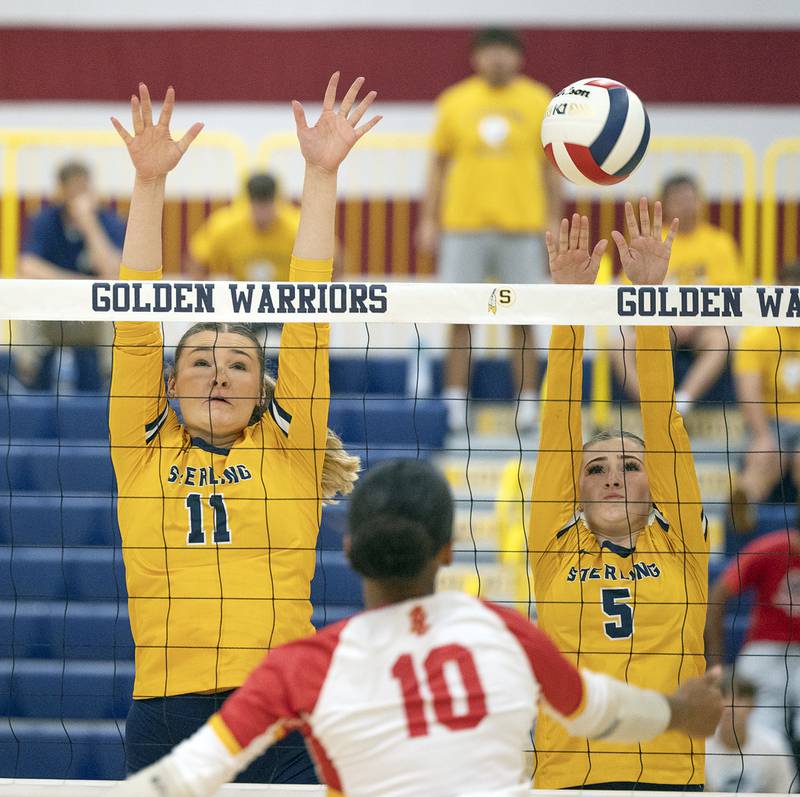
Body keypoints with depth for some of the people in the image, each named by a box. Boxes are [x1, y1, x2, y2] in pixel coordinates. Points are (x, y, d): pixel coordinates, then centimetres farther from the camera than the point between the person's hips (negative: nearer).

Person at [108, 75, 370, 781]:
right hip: (168, 716, 1)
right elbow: (136, 327, 8)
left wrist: (321, 176, 5)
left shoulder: (287, 452, 12)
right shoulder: (144, 452, 14)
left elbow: (307, 321, 9)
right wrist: (149, 183, 2)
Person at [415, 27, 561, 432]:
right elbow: (438, 164, 10)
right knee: (460, 319, -1)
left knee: (522, 320, 0)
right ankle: (455, 409, 3)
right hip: (463, 226, 0)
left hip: (521, 226, 0)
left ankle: (527, 409, 5)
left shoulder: (539, 102, 4)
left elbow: (551, 167, 7)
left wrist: (554, 222, 2)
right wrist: (428, 220, 5)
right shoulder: (454, 102, 5)